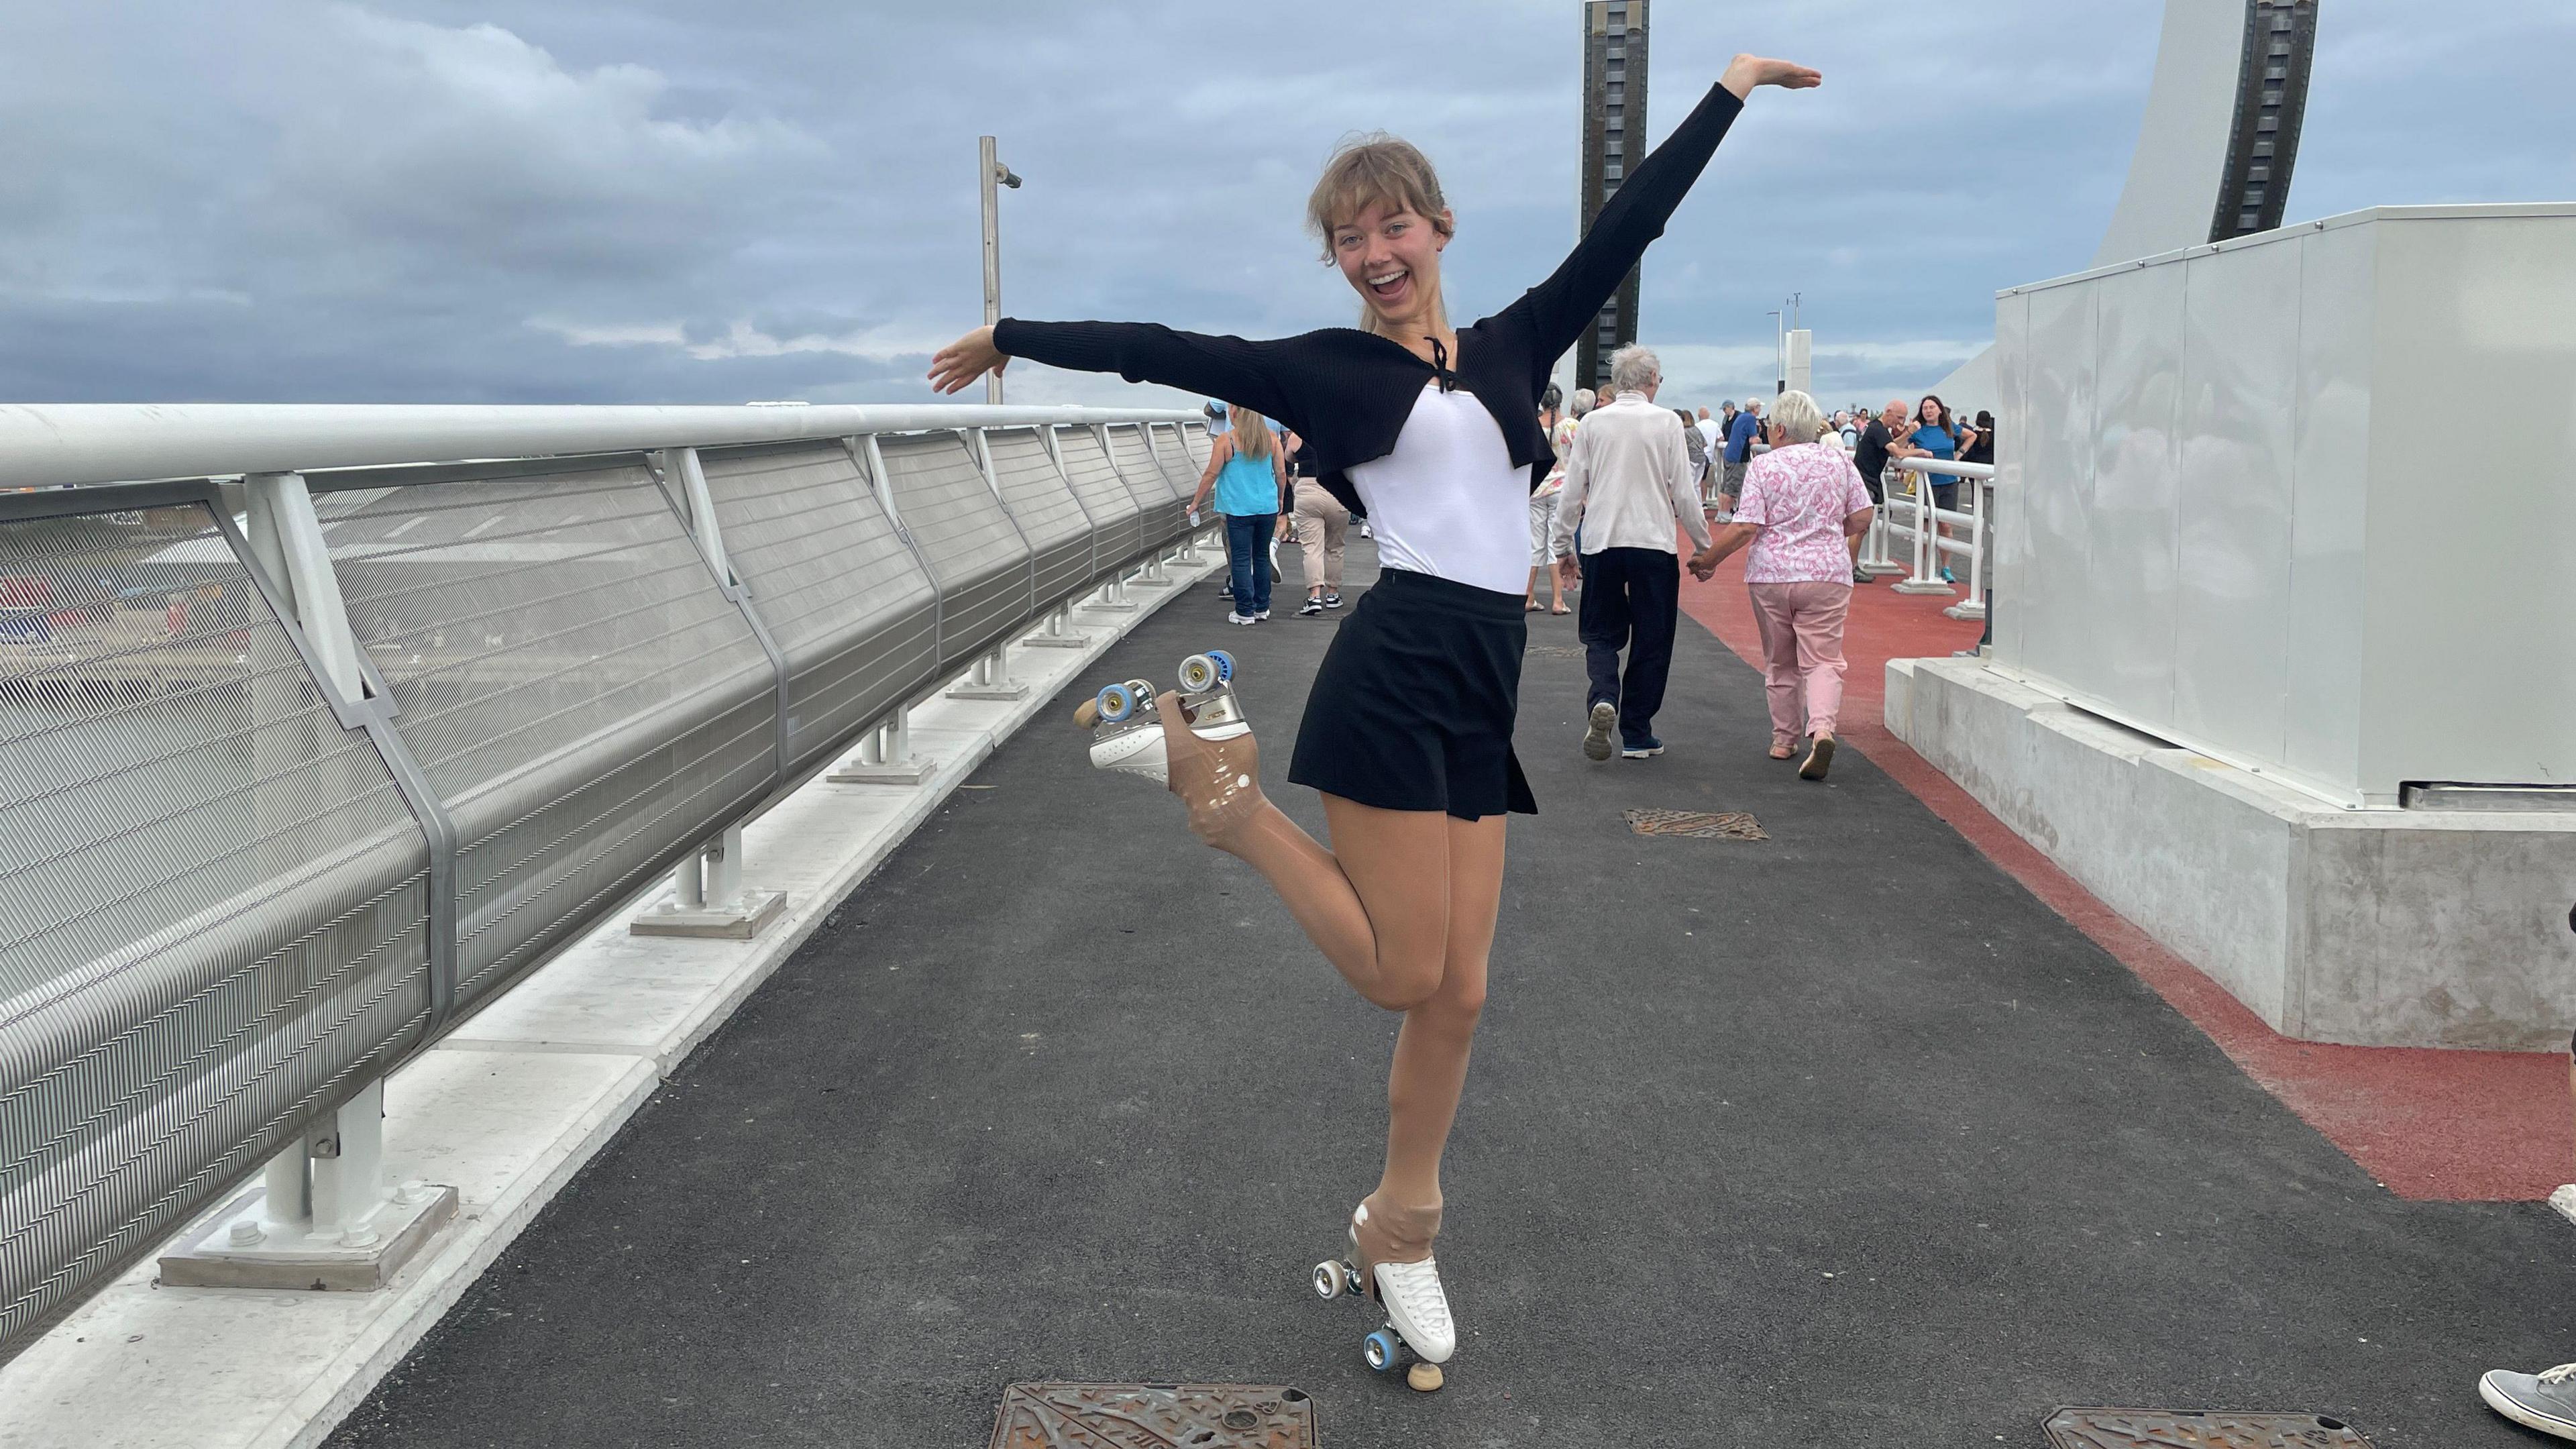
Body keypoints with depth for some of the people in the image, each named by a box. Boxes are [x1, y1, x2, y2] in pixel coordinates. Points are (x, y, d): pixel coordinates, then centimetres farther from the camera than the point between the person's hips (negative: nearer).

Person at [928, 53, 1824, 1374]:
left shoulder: (1511, 347, 16)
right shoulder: (1330, 370, 5)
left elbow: (1625, 228, 18)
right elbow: (1166, 354, 6)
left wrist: (1727, 92, 20)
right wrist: (1014, 338, 8)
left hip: (1487, 686, 5)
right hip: (1396, 669, -5)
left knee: (1458, 990, 8)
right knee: (1404, 972, -4)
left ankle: (1396, 1230, 25)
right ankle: (1228, 791, 13)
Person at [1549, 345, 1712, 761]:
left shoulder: (1592, 423, 1)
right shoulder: (1668, 423, -4)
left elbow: (1572, 492, 4)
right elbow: (1684, 494, -3)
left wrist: (1562, 547, 15)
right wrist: (1704, 545, 9)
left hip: (1601, 543, 2)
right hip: (1653, 543, -2)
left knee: (1601, 633, 12)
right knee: (1651, 640, 9)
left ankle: (1602, 699, -16)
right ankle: (1637, 735, 12)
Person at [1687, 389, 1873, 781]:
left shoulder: (1763, 466, -5)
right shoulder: (1838, 461, 4)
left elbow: (1746, 528, -12)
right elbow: (1863, 517, 5)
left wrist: (1708, 559, -1)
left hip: (1770, 575, -1)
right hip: (1827, 573, 1)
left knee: (1780, 662, 14)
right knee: (1823, 660, -1)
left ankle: (1784, 739, 23)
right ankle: (1822, 730, -24)